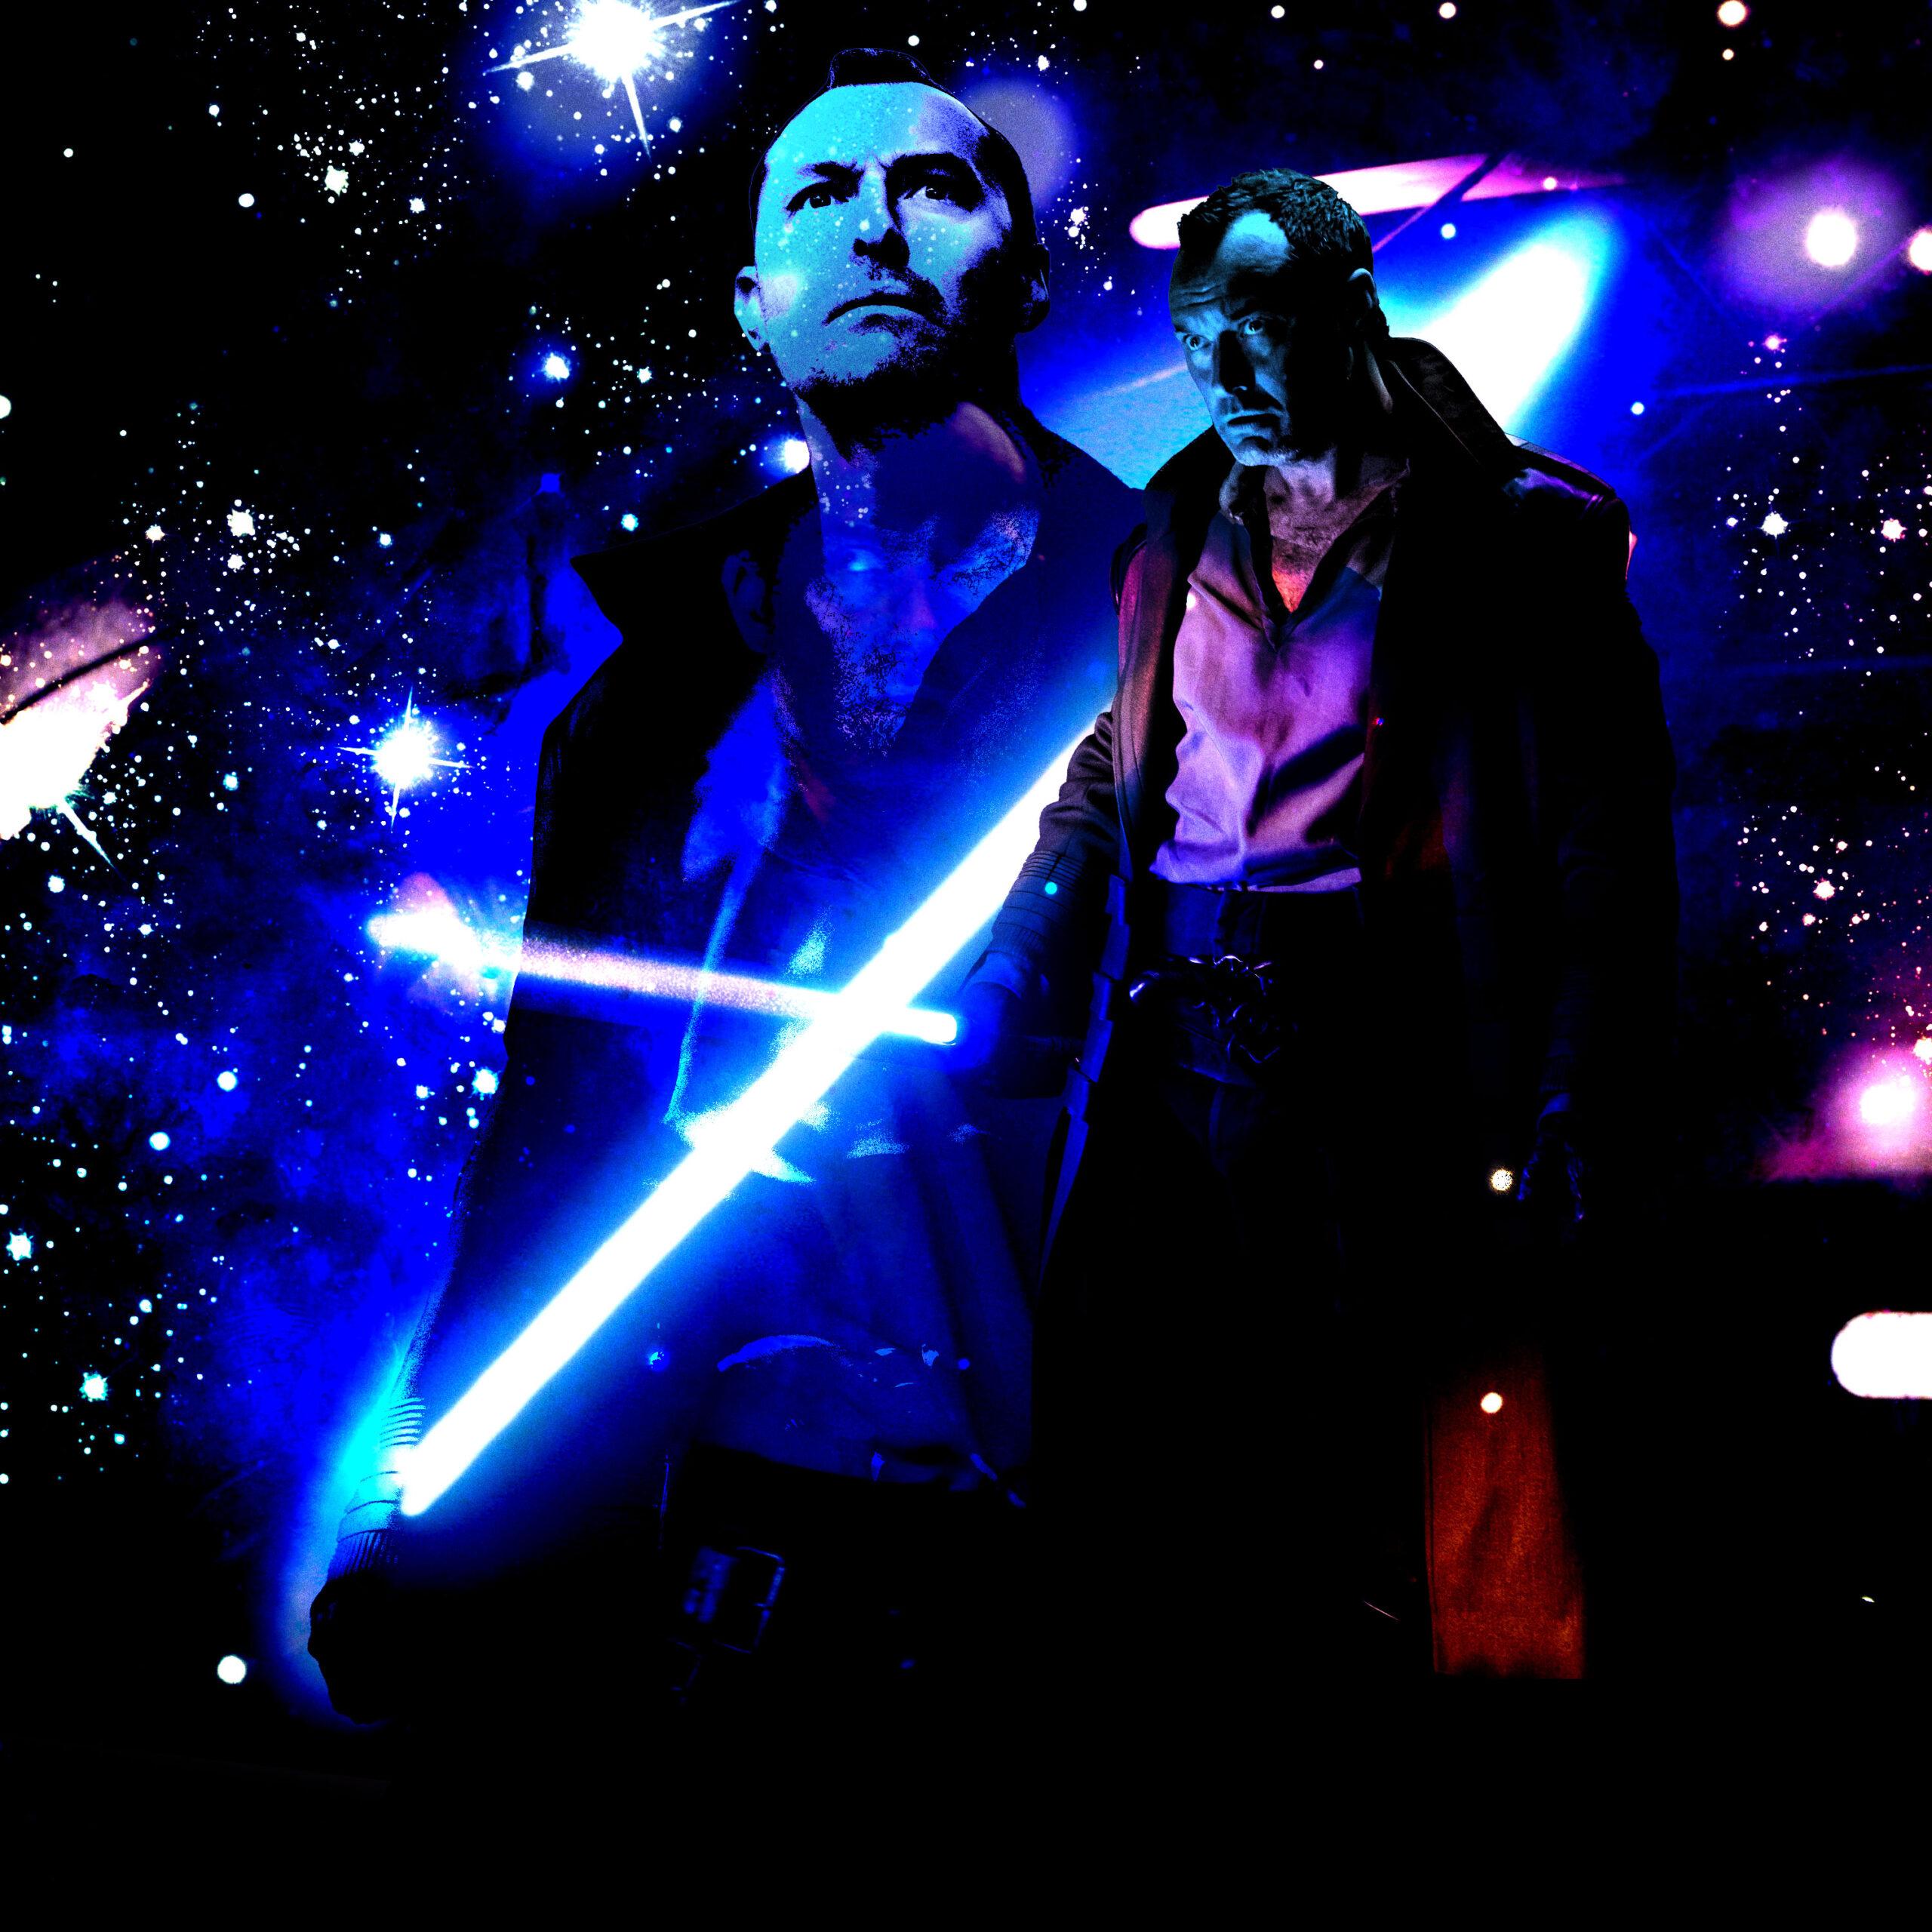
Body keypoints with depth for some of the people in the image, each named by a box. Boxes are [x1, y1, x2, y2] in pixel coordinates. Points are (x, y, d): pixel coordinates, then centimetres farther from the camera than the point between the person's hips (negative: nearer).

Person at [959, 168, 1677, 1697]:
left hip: (1380, 1076, -5)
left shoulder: (1515, 536, -2)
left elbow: (1608, 849, -7)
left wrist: (1579, 1139, -14)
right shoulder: (1179, 536, 15)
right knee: (1138, 1492, 8)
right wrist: (1012, 972, 4)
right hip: (1167, 1057, 5)